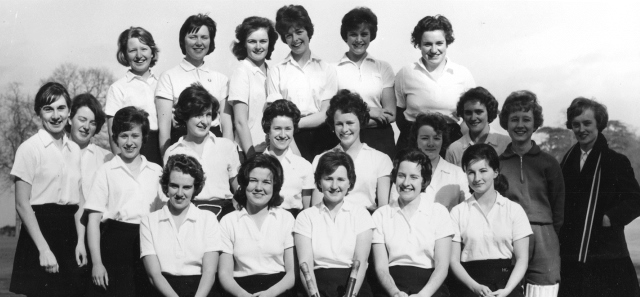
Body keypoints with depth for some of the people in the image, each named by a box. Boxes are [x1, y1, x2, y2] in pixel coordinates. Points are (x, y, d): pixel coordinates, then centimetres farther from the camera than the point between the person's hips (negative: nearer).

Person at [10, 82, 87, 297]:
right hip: (40, 228, -5)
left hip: (68, 232, 5)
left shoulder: (74, 150, 9)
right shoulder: (30, 148, -7)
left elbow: (78, 201, 11)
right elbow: (22, 205, -10)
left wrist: (80, 241, 0)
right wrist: (43, 249, -14)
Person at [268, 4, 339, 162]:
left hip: (323, 138, 1)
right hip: (292, 139, -1)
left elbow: (326, 114, 3)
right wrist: (292, 149, -15)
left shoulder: (326, 69, 9)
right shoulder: (277, 71, 6)